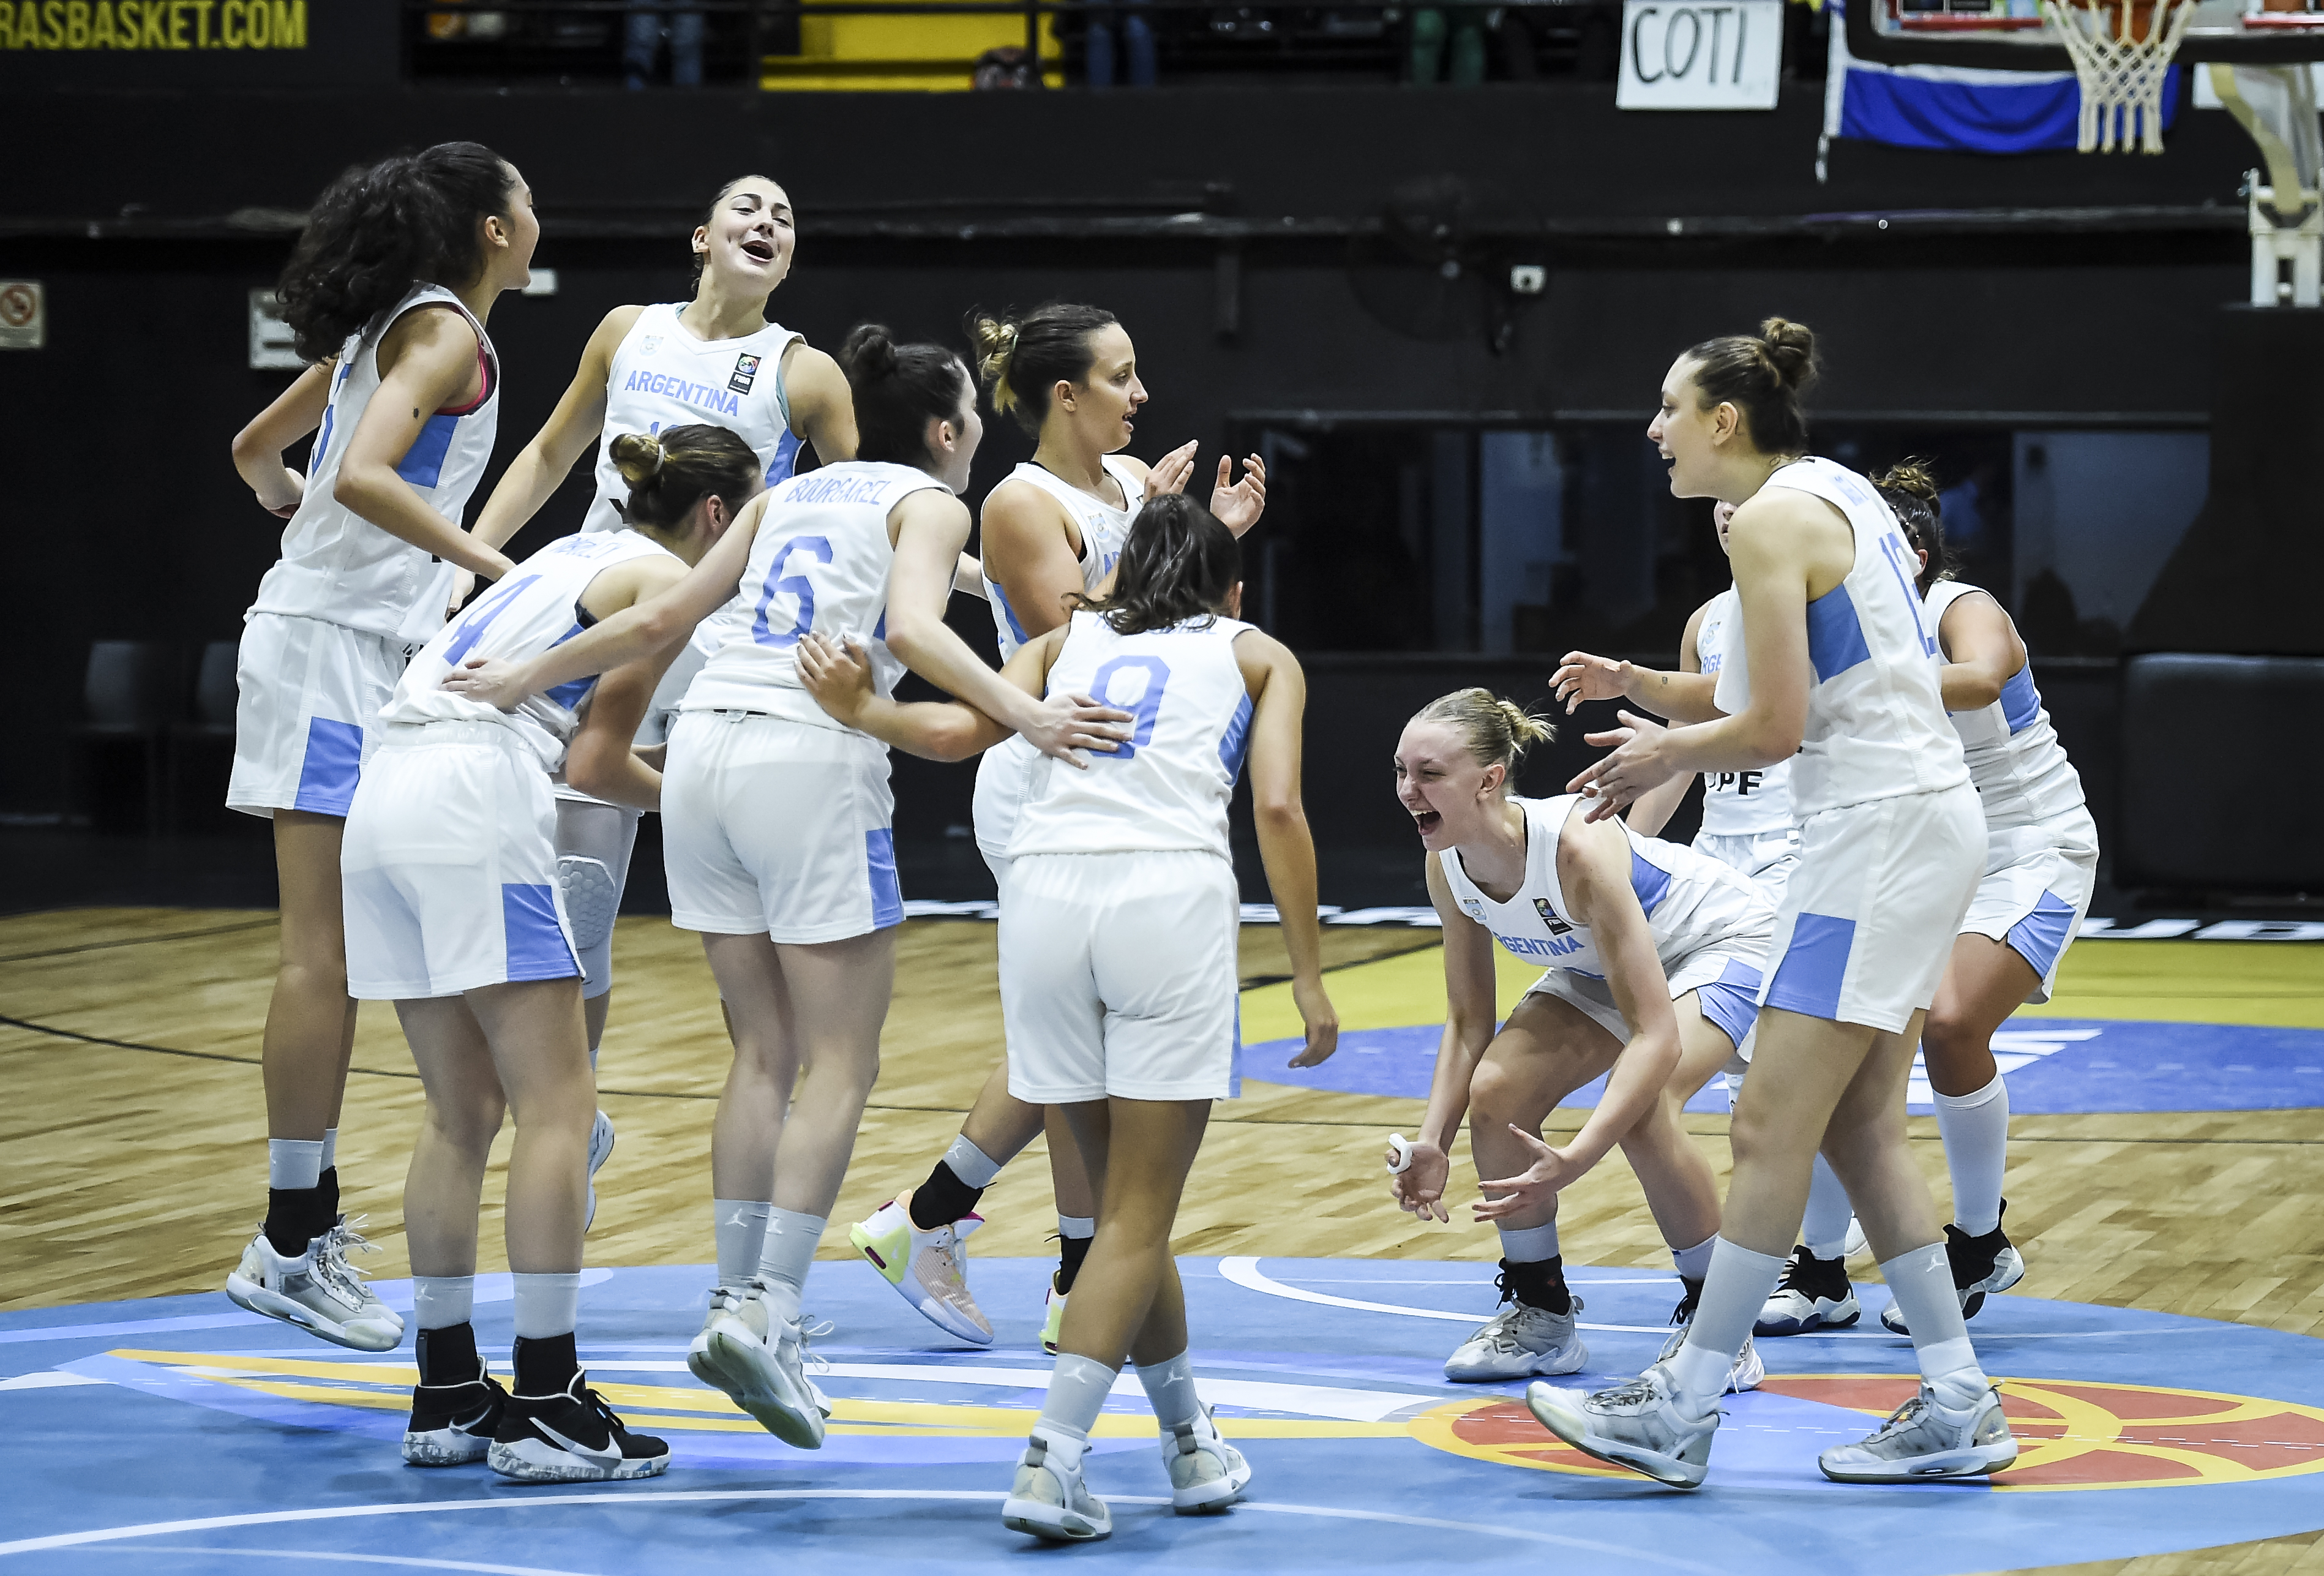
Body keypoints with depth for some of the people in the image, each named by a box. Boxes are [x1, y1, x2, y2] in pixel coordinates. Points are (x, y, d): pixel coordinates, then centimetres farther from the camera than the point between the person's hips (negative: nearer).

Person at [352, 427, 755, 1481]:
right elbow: (595, 763, -3)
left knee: (463, 1113, 12)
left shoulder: (579, 555, 27)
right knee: (557, 1103, -6)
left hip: (385, 800, 9)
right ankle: (545, 1408, -9)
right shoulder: (669, 582, 2)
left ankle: (447, 1399, 14)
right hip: (477, 808, -9)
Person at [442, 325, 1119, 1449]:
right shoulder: (929, 503, 7)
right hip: (811, 763, -6)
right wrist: (1021, 713, -26)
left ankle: (739, 1303, 10)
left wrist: (528, 678, 28)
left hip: (704, 743, 6)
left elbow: (664, 617, 20)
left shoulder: (793, 494, 23)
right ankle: (767, 1312, -13)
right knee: (839, 1064, -2)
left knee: (764, 1053, 14)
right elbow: (914, 630, -14)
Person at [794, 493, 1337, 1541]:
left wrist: (860, 712, 22)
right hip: (1172, 896, -3)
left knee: (1127, 1195, 17)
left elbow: (957, 729, 7)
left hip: (1044, 893, 3)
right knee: (1138, 1213, 0)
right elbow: (1278, 807, 6)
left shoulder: (1066, 640, 27)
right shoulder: (1257, 655, 23)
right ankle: (1052, 1460, -14)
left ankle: (1190, 1444, 27)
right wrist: (1308, 976, 6)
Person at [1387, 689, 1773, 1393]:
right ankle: (1539, 1316, 10)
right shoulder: (1449, 869, -17)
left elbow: (1657, 1039, -40)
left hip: (1726, 944, -8)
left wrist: (1571, 1162, -48)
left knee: (1639, 1106, -31)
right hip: (1605, 962, 8)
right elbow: (1467, 1022, -2)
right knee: (1496, 1089, -9)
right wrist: (1433, 1142, -17)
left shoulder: (1577, 847, -39)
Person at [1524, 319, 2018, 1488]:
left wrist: (1669, 755, 1)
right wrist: (1672, 746, 16)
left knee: (1770, 1128, -5)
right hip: (1926, 813, 10)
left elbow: (1778, 727, -17)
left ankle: (1683, 1412, -2)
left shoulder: (1769, 521, -12)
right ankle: (1957, 1407, 13)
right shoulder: (1840, 492, 16)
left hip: (1877, 827, -10)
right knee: (1858, 1126, 12)